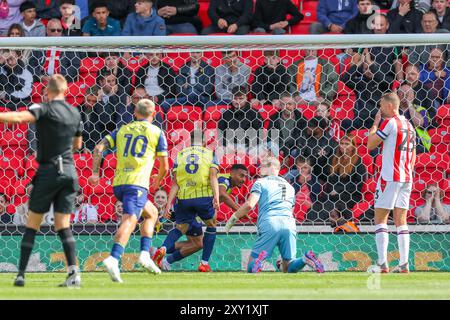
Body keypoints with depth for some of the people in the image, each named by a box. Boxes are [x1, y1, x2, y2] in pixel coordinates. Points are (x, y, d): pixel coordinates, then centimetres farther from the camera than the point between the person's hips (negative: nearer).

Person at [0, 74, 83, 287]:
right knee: (63, 224, 4)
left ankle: (21, 274, 1)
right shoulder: (75, 113, 10)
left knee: (32, 223, 3)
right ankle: (73, 272, -12)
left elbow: (19, 117, -28)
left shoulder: (45, 109, -9)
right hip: (69, 170, 5)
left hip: (48, 170, -5)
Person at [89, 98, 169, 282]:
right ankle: (113, 259, -41)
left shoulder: (122, 130, 19)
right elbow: (164, 166, 9)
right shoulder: (157, 133, 7)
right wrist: (157, 182, 28)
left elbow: (99, 148, 8)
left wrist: (95, 173, 5)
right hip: (137, 184, -6)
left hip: (118, 184, 6)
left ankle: (145, 254, 12)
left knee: (151, 213, 25)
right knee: (130, 221, -19)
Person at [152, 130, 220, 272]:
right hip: (204, 197, -2)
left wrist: (168, 204, 3)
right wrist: (216, 197, -17)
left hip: (184, 198, 2)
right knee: (212, 226, 20)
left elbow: (175, 183, 6)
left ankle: (163, 249, -12)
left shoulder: (180, 155, 13)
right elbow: (213, 177, -8)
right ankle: (204, 263, 13)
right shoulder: (210, 154, 8)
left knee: (180, 228, 18)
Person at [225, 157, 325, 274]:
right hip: (289, 225, 4)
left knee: (251, 267, 0)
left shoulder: (260, 182, 13)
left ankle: (259, 259, -36)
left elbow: (249, 205, -2)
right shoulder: (289, 186, 30)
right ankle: (305, 259, -21)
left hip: (269, 224, -4)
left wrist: (233, 218, 9)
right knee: (288, 268, 10)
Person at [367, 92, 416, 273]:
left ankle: (382, 263, -12)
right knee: (401, 221, 7)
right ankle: (404, 264, 1)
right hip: (406, 178, 7)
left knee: (380, 219, -3)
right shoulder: (409, 126, 15)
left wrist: (375, 124, 4)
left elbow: (370, 145, -8)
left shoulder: (389, 122, -10)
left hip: (390, 177, -7)